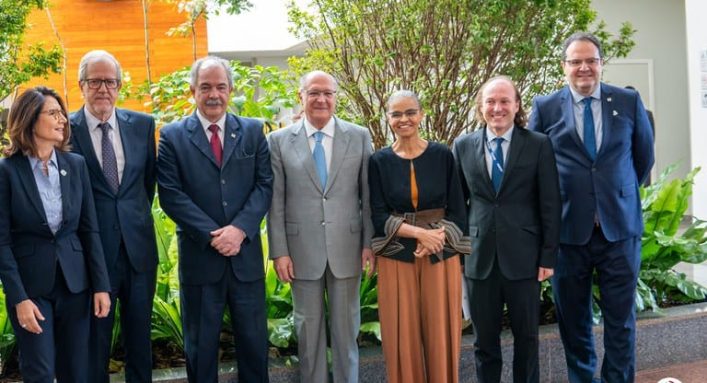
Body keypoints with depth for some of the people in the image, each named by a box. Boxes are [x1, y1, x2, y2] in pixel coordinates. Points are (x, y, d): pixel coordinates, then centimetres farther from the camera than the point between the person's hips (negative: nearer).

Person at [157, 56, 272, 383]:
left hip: (246, 254, 2)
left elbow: (265, 185, 0)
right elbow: (171, 195, -6)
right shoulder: (172, 136, 1)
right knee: (201, 345, 11)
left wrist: (240, 228, -14)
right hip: (199, 256, -1)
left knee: (254, 340, 11)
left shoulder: (253, 131, 7)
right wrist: (212, 235, -15)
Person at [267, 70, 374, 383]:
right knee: (308, 325, 12)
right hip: (302, 249, 0)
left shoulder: (359, 137, 2)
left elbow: (368, 195, 3)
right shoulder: (279, 141, 0)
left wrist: (370, 243, 0)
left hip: (347, 248, 1)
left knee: (346, 325, 12)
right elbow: (275, 201, -1)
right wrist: (279, 251, -4)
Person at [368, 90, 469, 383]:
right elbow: (379, 217, -3)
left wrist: (434, 241, -16)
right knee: (402, 337, 5)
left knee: (440, 335, 5)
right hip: (396, 257, 0)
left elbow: (457, 211, 1)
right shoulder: (379, 161, 0)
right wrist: (419, 232, -18)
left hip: (441, 254, 0)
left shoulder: (442, 155, 0)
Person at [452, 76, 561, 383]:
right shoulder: (463, 146, 4)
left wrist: (548, 256, -4)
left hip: (524, 257, -1)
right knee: (484, 340, 12)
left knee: (526, 337, 12)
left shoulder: (539, 145, -2)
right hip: (479, 258, 2)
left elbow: (550, 205, -2)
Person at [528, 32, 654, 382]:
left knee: (621, 317, 6)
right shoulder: (545, 107, -1)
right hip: (569, 228, 0)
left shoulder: (629, 101, 2)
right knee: (573, 319, 11)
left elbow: (644, 155, 14)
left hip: (620, 226, 0)